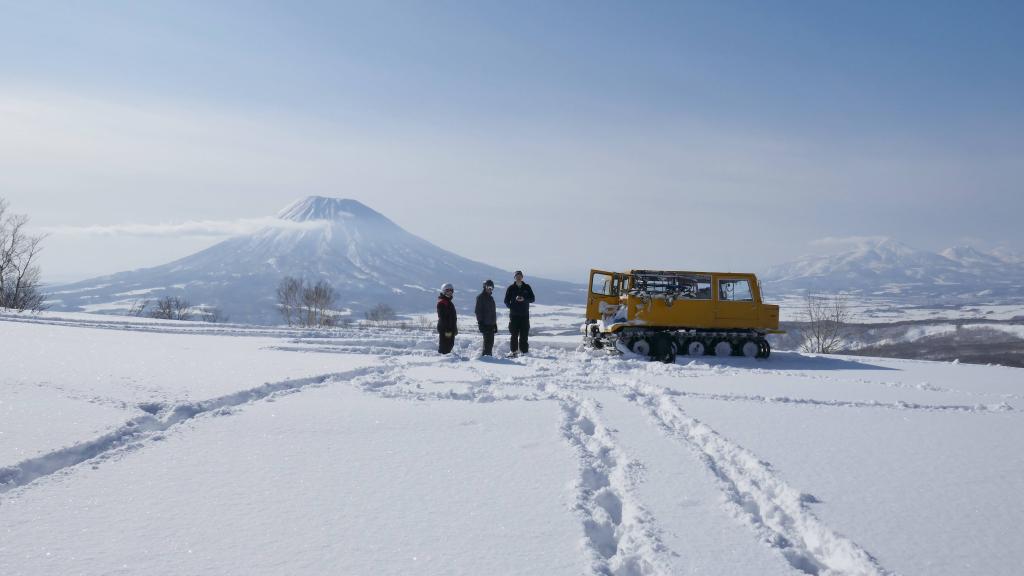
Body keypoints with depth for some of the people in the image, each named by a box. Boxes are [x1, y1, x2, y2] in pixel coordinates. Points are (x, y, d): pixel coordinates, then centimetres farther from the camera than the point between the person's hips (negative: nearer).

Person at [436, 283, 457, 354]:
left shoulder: (449, 302, 18)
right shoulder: (442, 302, -14)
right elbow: (442, 318, -21)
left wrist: (455, 329, 23)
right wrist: (447, 330, -24)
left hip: (450, 329, 10)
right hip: (445, 330, -10)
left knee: (449, 345, 17)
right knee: (444, 348, -7)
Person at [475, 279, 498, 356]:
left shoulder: (491, 298, 19)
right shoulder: (480, 297, -5)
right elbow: (478, 311, -10)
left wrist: (495, 324, 22)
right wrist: (480, 323, -17)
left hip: (491, 324, 8)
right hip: (485, 324, -8)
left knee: (491, 341, 10)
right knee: (488, 341, -13)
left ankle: (489, 355, 17)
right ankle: (486, 355, -10)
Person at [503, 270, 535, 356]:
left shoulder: (527, 287, 8)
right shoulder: (511, 288, 6)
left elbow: (532, 299, 4)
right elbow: (506, 300, 7)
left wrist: (524, 299, -13)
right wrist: (511, 307, -8)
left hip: (525, 315, 1)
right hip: (514, 314, -1)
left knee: (524, 334, -2)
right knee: (514, 334, -2)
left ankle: (524, 352, 2)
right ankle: (514, 351, 4)